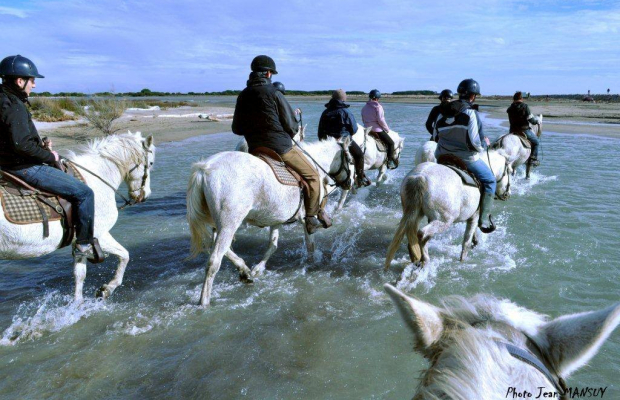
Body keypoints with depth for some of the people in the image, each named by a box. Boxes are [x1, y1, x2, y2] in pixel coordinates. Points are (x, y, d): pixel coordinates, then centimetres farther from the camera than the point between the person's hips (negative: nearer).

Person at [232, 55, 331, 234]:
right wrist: (290, 133, 15)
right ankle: (312, 218, 5)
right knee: (312, 175, 5)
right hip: (280, 147, -6)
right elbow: (291, 125, -7)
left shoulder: (243, 96, 7)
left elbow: (237, 129, 13)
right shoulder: (274, 93, -9)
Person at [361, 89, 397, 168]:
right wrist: (387, 129, -4)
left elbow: (363, 119, 15)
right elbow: (381, 120, -15)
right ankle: (390, 161, -6)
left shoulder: (364, 107, 10)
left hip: (367, 129, 7)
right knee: (391, 143, 2)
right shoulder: (378, 107, -11)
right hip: (377, 129, -7)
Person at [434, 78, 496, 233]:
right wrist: (484, 143, 2)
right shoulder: (471, 113, -14)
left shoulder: (442, 113, 5)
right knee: (489, 180, 12)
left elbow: (437, 136, 10)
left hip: (442, 157, 6)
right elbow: (474, 143, -19)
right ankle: (484, 220, 8)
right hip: (466, 159, -6)